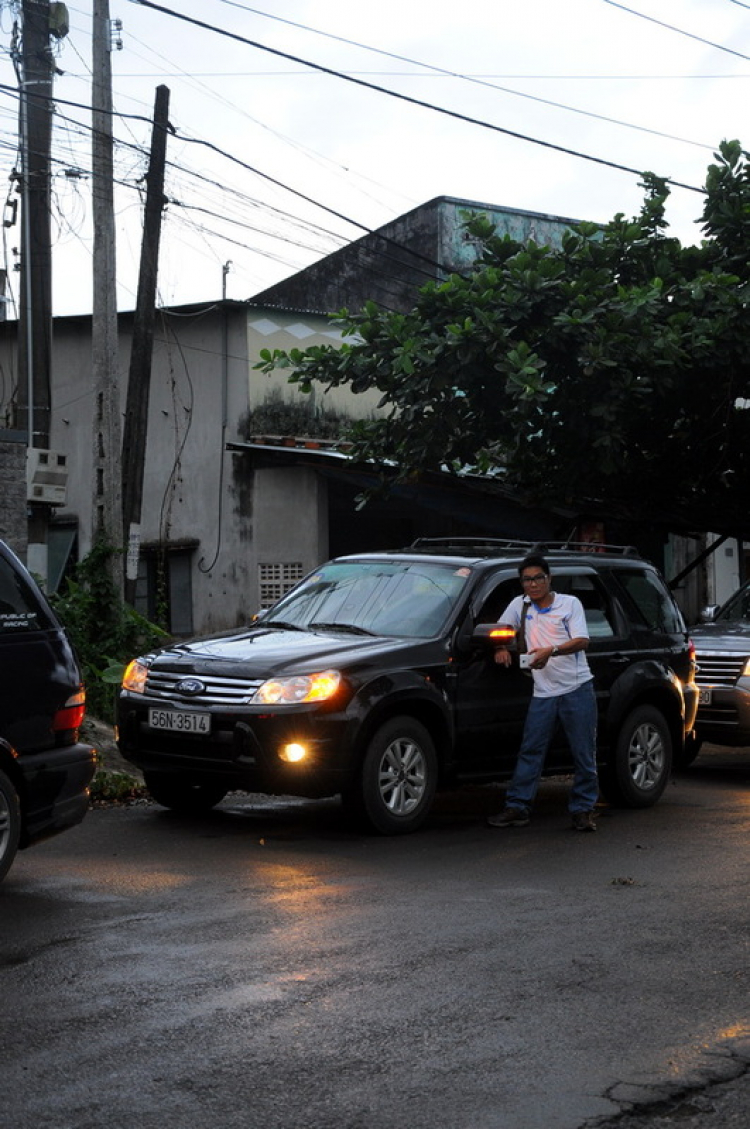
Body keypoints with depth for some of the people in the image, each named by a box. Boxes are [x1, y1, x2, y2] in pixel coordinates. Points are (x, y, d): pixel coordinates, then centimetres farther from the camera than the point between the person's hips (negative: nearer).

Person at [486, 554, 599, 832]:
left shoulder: (570, 603, 1)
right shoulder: (520, 604, 11)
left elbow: (582, 641, -9)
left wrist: (551, 651, -24)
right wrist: (501, 648, 2)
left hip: (577, 688, -3)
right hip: (543, 692, 3)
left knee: (584, 754, 0)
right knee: (530, 751, -2)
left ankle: (583, 809, 8)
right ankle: (517, 807, 0)